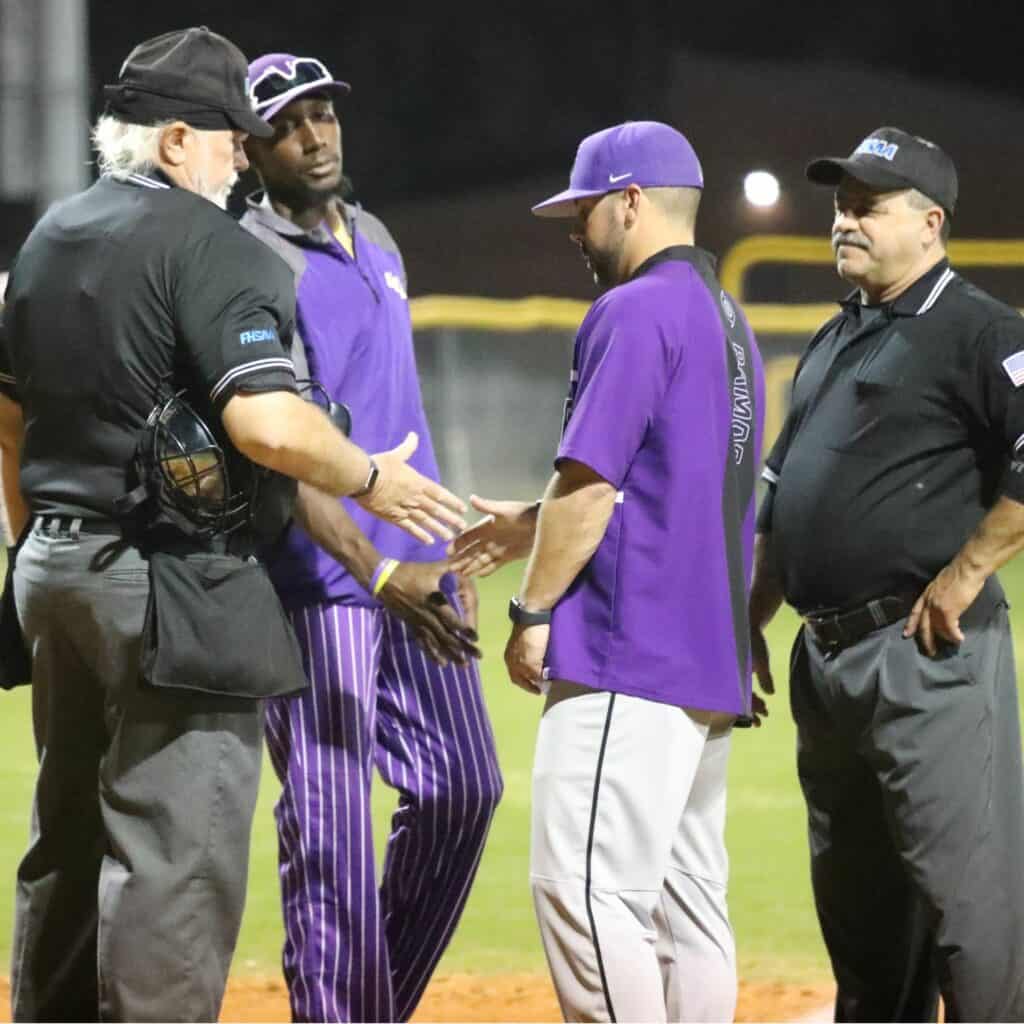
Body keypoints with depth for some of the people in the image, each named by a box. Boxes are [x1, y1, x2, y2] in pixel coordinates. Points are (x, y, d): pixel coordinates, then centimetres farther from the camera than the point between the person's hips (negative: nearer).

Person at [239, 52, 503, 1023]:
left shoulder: (374, 240, 15)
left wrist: (443, 552, 19)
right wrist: (378, 573, -30)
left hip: (410, 568, 8)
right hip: (317, 581, -8)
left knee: (463, 789, 9)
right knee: (331, 828, -6)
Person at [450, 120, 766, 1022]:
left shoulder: (635, 312, -10)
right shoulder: (730, 322, 19)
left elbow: (590, 481, -15)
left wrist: (534, 608, -8)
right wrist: (532, 525, 28)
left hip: (628, 654, -10)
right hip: (711, 659, 10)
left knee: (583, 886, -13)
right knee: (687, 894, 10)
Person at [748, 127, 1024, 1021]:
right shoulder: (833, 344, 20)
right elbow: (780, 498, 28)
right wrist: (751, 621, 21)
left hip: (925, 652, -9)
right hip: (826, 655, 9)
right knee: (858, 907, 14)